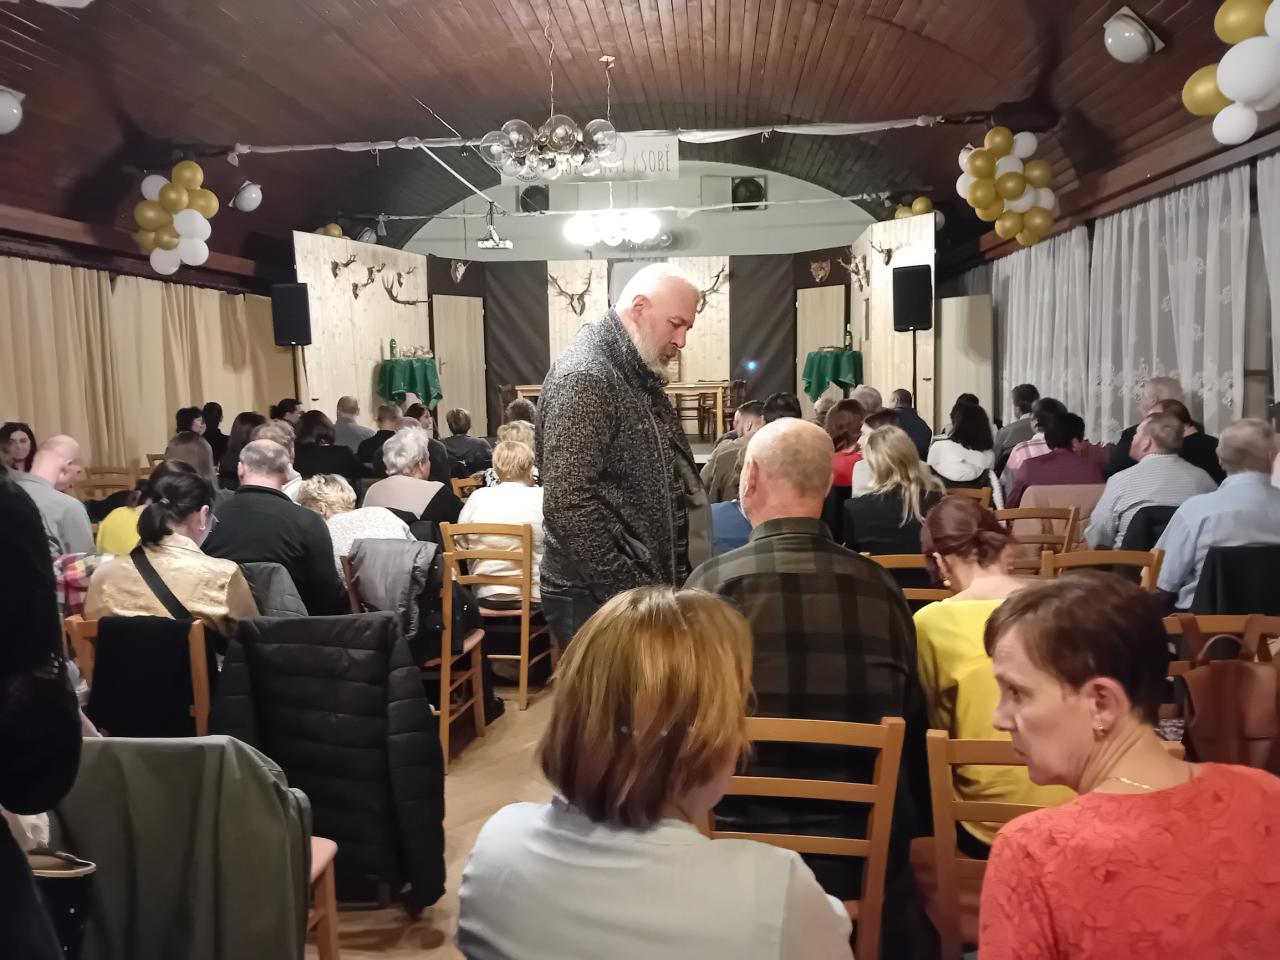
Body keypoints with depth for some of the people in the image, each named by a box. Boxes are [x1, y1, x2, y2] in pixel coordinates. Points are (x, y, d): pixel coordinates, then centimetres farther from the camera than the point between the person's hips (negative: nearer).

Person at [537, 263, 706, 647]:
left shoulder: (637, 375, 13)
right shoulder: (584, 376, -17)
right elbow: (568, 504, -25)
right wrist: (627, 592, -21)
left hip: (647, 586, 9)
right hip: (597, 599, -9)